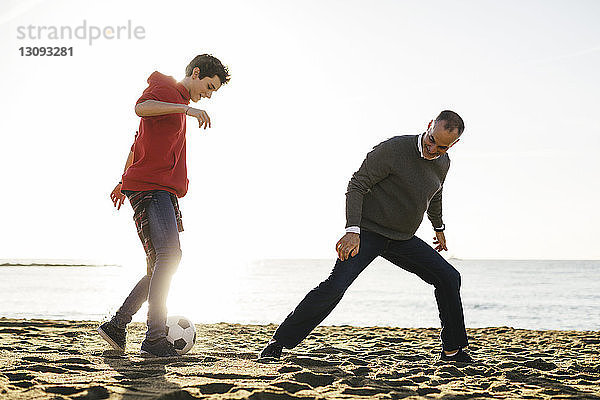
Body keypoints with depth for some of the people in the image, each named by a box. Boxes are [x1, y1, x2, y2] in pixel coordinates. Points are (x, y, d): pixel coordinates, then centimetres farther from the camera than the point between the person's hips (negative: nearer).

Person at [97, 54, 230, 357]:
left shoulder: (178, 104, 28)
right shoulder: (164, 88, -1)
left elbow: (139, 143, 35)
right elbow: (141, 107, -26)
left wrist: (124, 181, 38)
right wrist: (187, 108, -30)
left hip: (164, 190, 10)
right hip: (149, 187, -10)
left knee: (162, 266, 5)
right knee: (169, 255, -20)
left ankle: (116, 326, 11)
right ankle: (155, 338, -22)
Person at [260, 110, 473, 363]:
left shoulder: (443, 163, 4)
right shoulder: (393, 149, -19)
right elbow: (356, 186, -19)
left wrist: (439, 228, 41)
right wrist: (352, 231, -31)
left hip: (402, 239, 7)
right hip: (369, 232, -7)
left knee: (448, 278, 0)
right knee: (336, 285, -22)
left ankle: (452, 350, 14)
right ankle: (278, 343, -17)